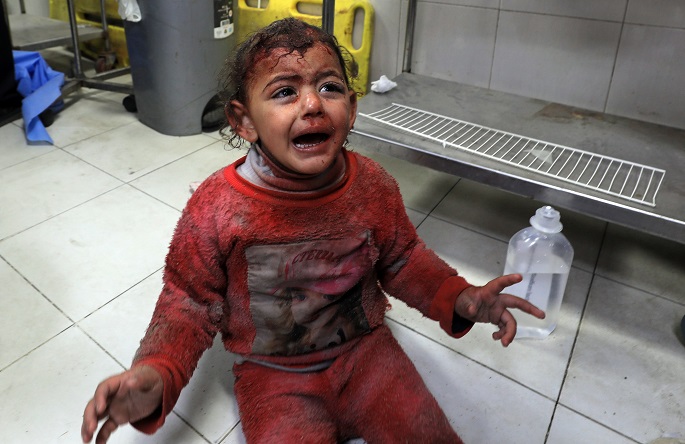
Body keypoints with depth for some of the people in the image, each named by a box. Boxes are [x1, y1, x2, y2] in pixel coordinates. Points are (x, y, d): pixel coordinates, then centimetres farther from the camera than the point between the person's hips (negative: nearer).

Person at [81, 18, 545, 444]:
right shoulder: (215, 208, -20)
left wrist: (458, 298, -13)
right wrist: (156, 376, -29)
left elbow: (402, 258, 4)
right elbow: (190, 304, -10)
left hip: (364, 347, 3)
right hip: (273, 374, -2)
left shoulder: (373, 185, -12)